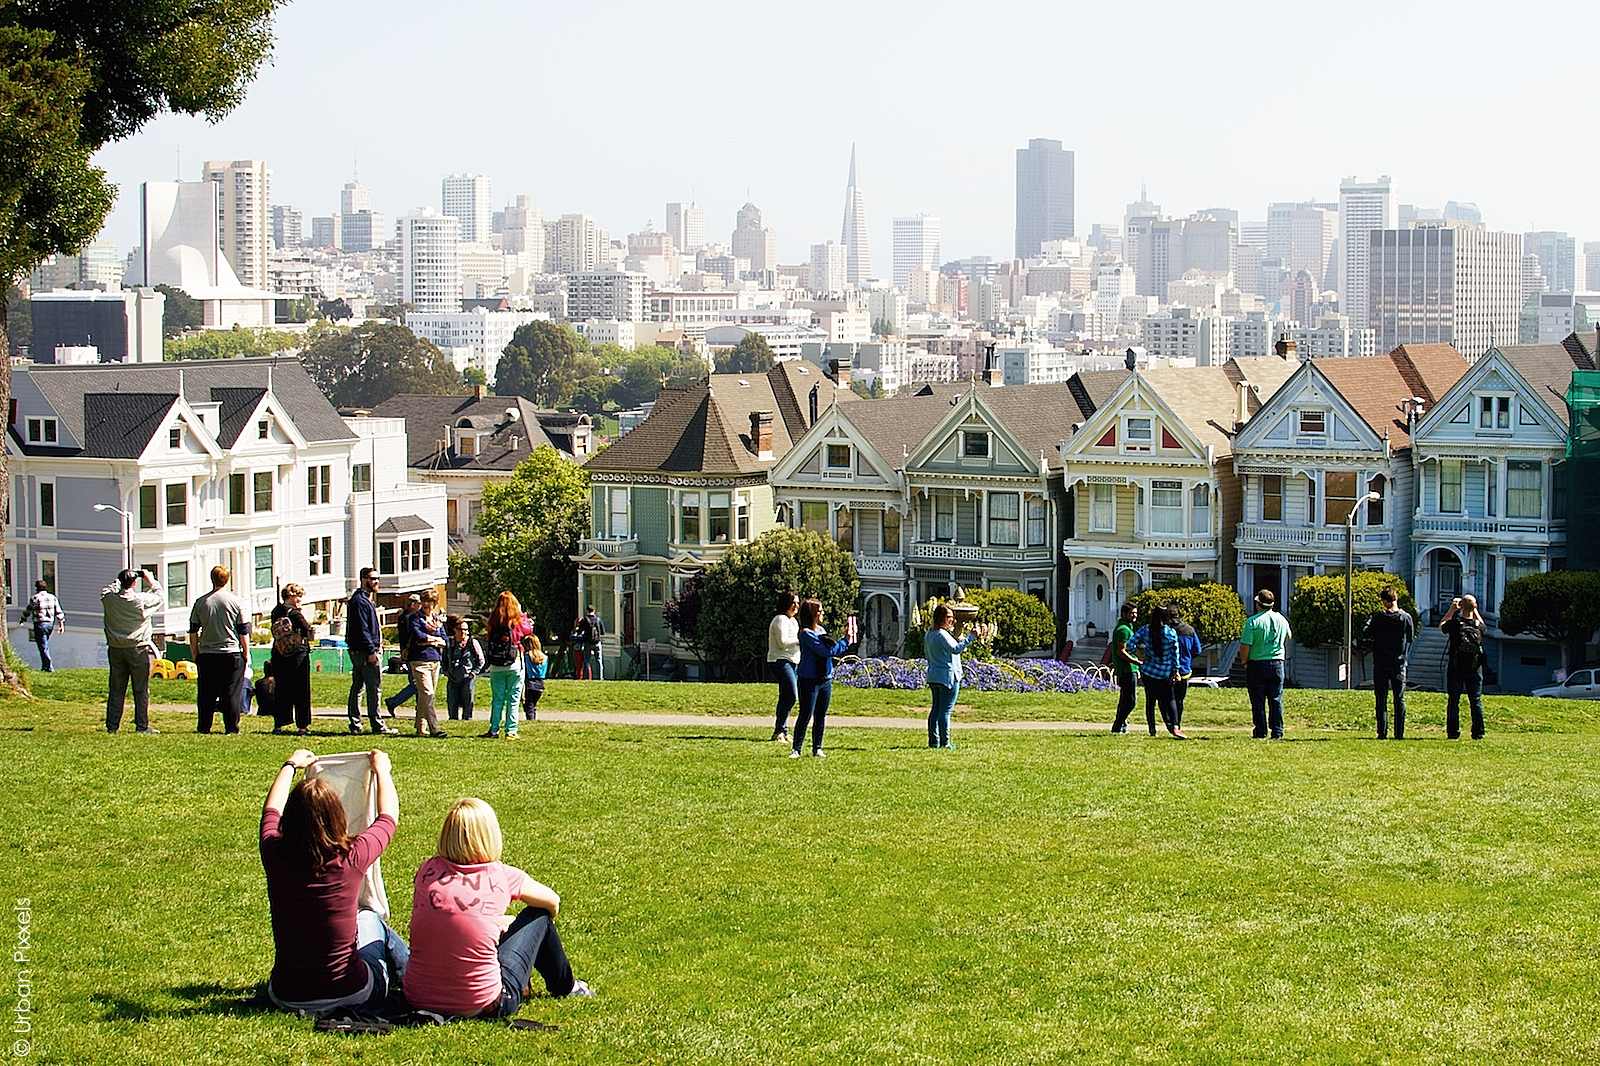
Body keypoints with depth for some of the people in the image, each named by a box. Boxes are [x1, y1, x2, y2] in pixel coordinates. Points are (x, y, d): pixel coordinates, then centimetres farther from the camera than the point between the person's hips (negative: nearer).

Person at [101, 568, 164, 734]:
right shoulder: (142, 600, -13)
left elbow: (106, 590, 19)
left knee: (116, 689, 10)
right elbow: (159, 596, 3)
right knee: (141, 690, 3)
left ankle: (112, 725, 12)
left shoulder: (108, 599, -4)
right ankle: (142, 726, 4)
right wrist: (150, 581, 13)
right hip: (138, 649, -4)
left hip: (116, 650, 4)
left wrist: (119, 581, 22)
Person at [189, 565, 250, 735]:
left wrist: (195, 655, 15)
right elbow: (244, 632, -2)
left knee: (206, 694, 7)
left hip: (206, 655, 2)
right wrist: (246, 655, 6)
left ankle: (204, 727, 7)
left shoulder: (200, 602, 4)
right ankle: (231, 728, -2)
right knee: (232, 693, 1)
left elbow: (193, 632, 8)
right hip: (232, 654, -2)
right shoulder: (236, 601, -3)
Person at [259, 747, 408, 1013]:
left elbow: (272, 811, 11)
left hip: (288, 996, 2)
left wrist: (290, 766, 28)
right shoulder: (350, 859, -20)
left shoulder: (275, 855, -14)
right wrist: (382, 770, 20)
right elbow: (389, 816, 2)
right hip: (348, 991, -2)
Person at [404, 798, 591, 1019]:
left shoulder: (428, 871, -1)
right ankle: (565, 987, 42)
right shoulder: (501, 876, -6)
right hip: (483, 1006, -4)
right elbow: (553, 902, 15)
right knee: (539, 915, 17)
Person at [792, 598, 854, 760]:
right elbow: (827, 651, -20)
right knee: (806, 715, -6)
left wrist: (847, 639, 2)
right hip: (810, 680, -8)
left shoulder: (821, 630, 12)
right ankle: (796, 749, -1)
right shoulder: (806, 633, -14)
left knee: (821, 716, 9)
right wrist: (845, 640, -12)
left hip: (826, 680, 8)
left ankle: (817, 748, 16)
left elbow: (835, 651, 14)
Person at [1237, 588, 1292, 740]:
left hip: (1256, 664, -4)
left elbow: (1245, 647, -15)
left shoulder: (1253, 621, -13)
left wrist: (1244, 661, 1)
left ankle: (1260, 733, 3)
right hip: (1277, 663, 4)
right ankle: (1277, 732, 6)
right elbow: (1288, 638, 23)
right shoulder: (1282, 620, 4)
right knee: (1276, 700, 8)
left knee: (1258, 701, 3)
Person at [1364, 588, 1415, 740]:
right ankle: (1399, 733, 4)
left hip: (1380, 663, -1)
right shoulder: (1406, 617, -4)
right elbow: (1411, 638, 5)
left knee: (1381, 700, 3)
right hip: (1399, 663, 1)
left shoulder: (1378, 617, -10)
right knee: (1400, 700, 7)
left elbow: (1367, 634, -7)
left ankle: (1382, 733, -1)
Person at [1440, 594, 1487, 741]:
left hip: (1455, 668, -1)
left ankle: (1453, 732, 4)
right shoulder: (1479, 626, -6)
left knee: (1453, 701, 6)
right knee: (1476, 701, 8)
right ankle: (1478, 733, 5)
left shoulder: (1455, 624, -12)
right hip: (1474, 669, 1)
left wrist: (1452, 609, 14)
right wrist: (1475, 611, 21)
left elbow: (1442, 624, 11)